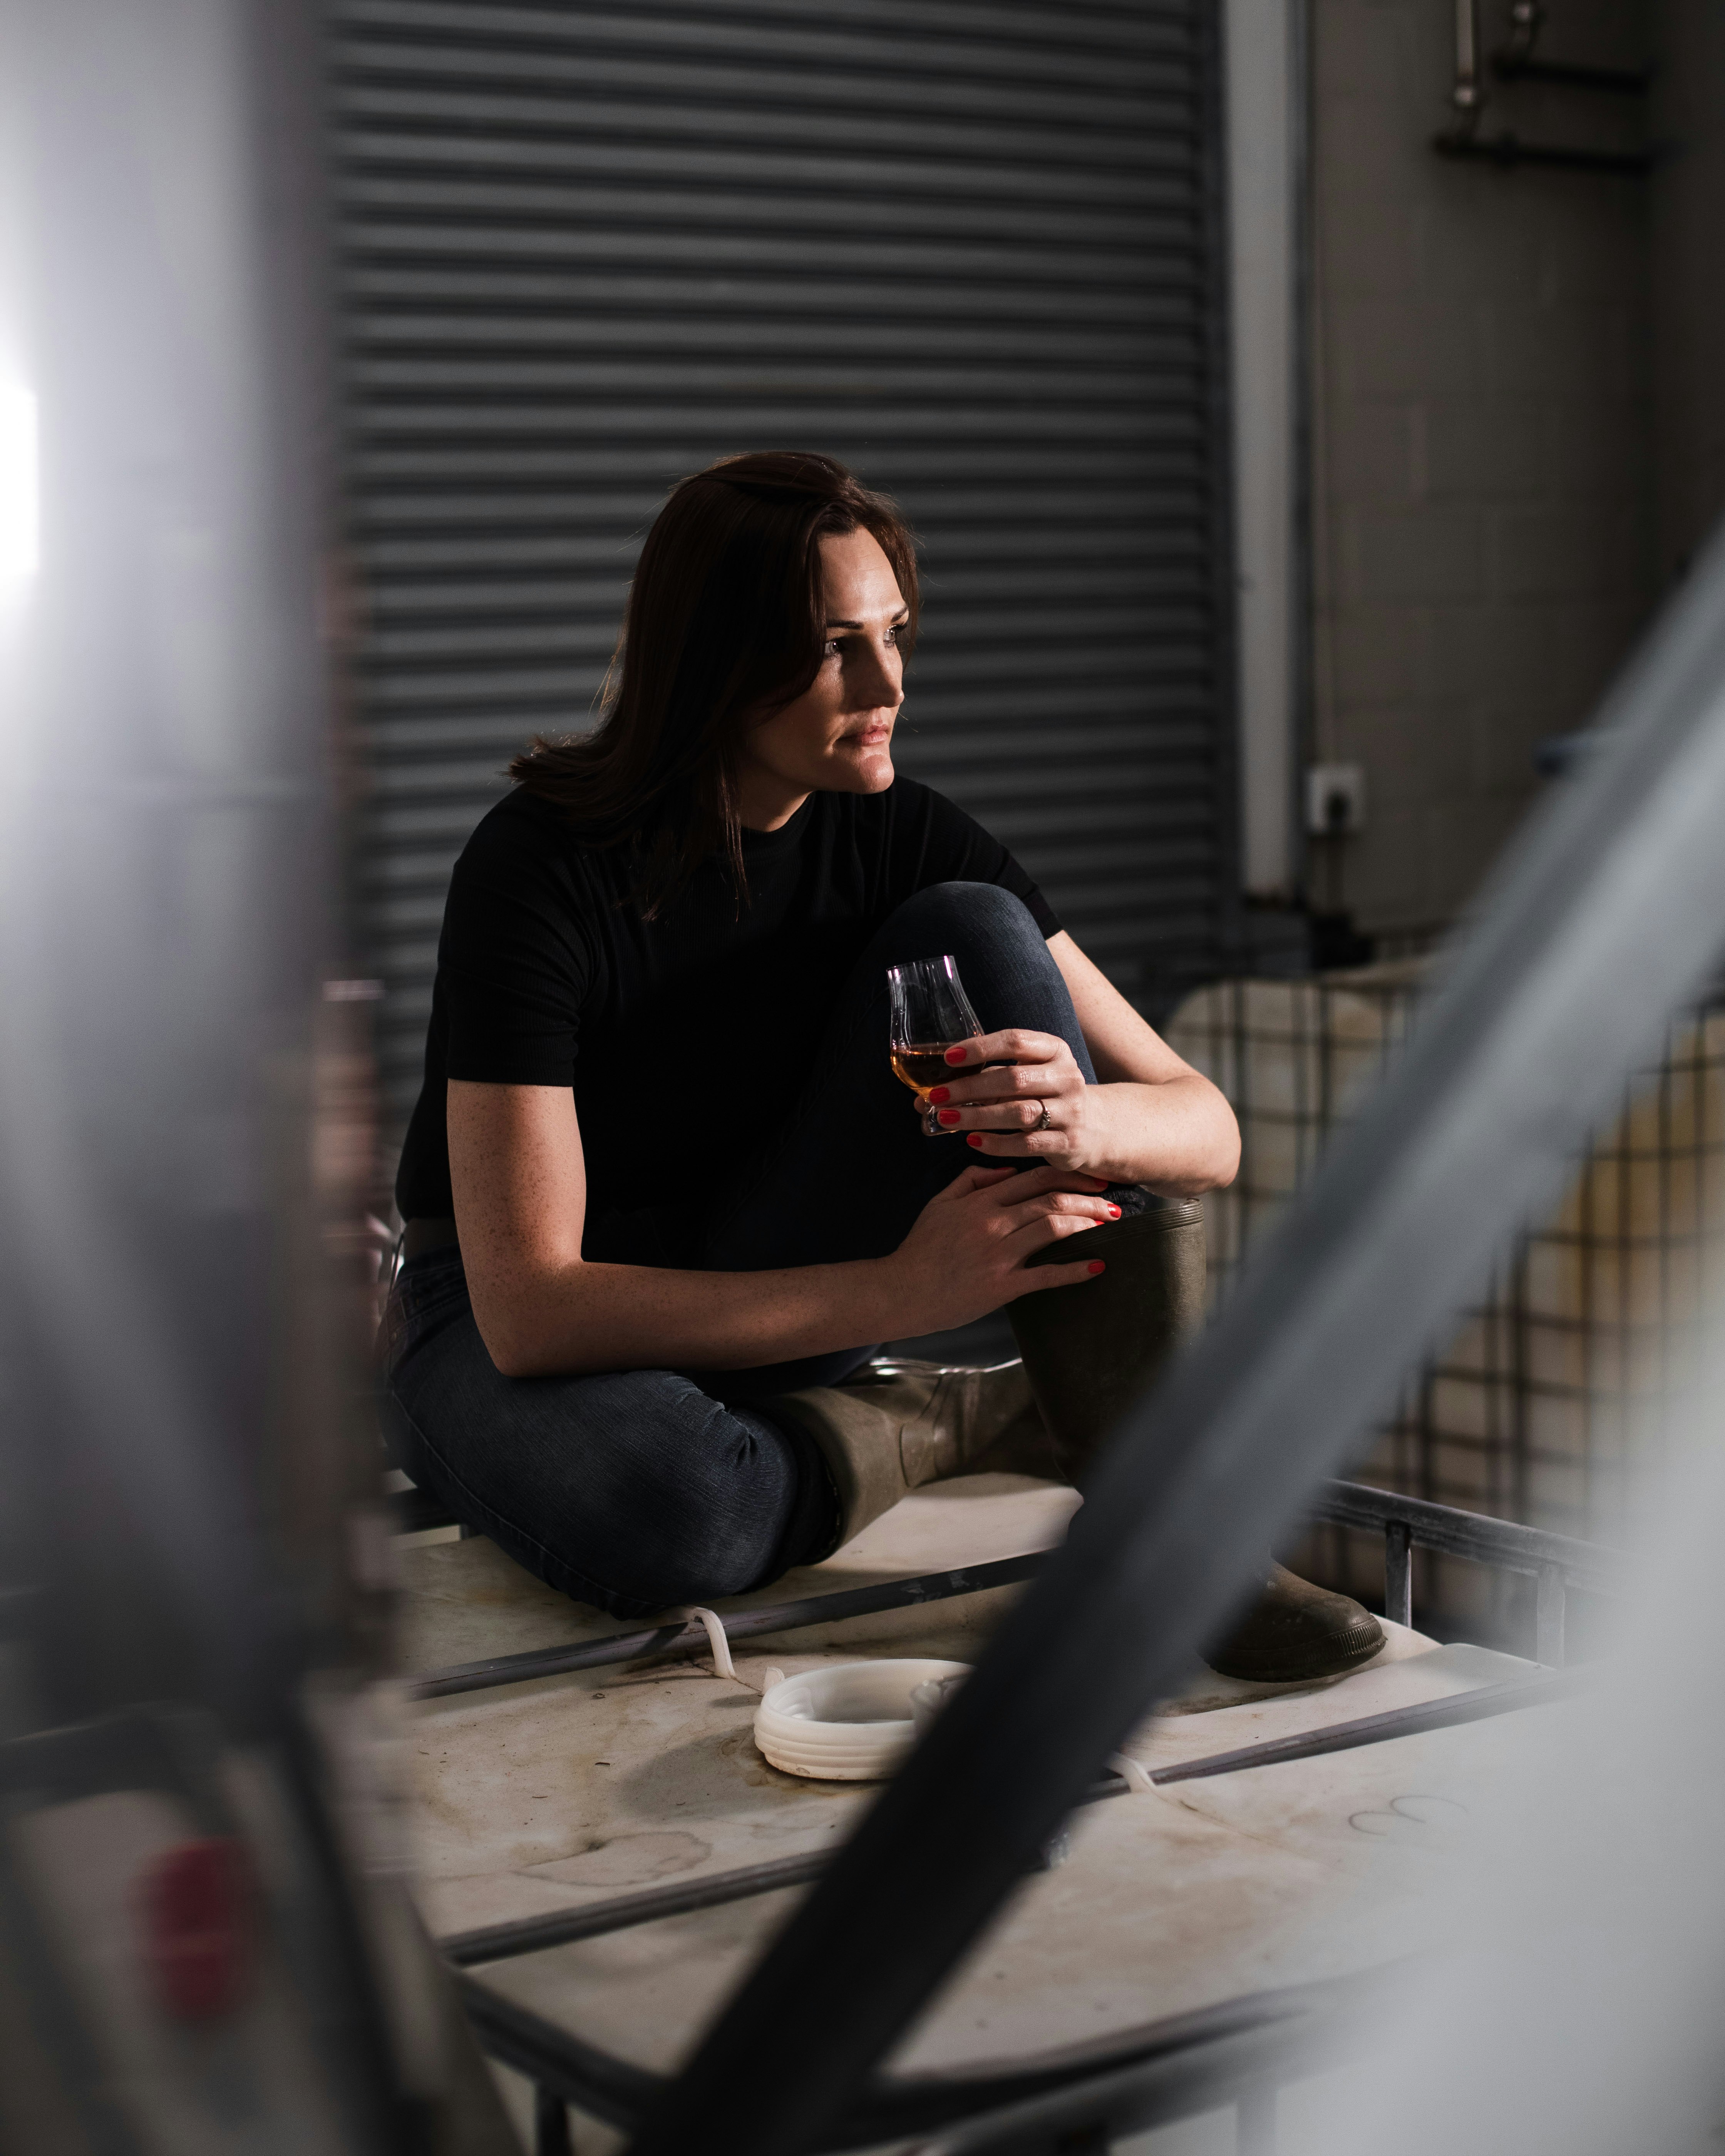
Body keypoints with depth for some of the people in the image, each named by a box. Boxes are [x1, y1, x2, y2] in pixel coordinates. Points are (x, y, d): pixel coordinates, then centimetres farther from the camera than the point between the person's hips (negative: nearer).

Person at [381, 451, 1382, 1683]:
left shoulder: (898, 837, -10)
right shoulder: (541, 867, -24)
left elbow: (1208, 1129, -10)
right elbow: (529, 1308, -29)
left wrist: (1082, 1124, -35)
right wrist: (900, 1288, -35)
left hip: (775, 1307, 4)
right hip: (509, 1333, -4)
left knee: (975, 935, -19)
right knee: (659, 1511, -42)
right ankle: (996, 1419, -12)